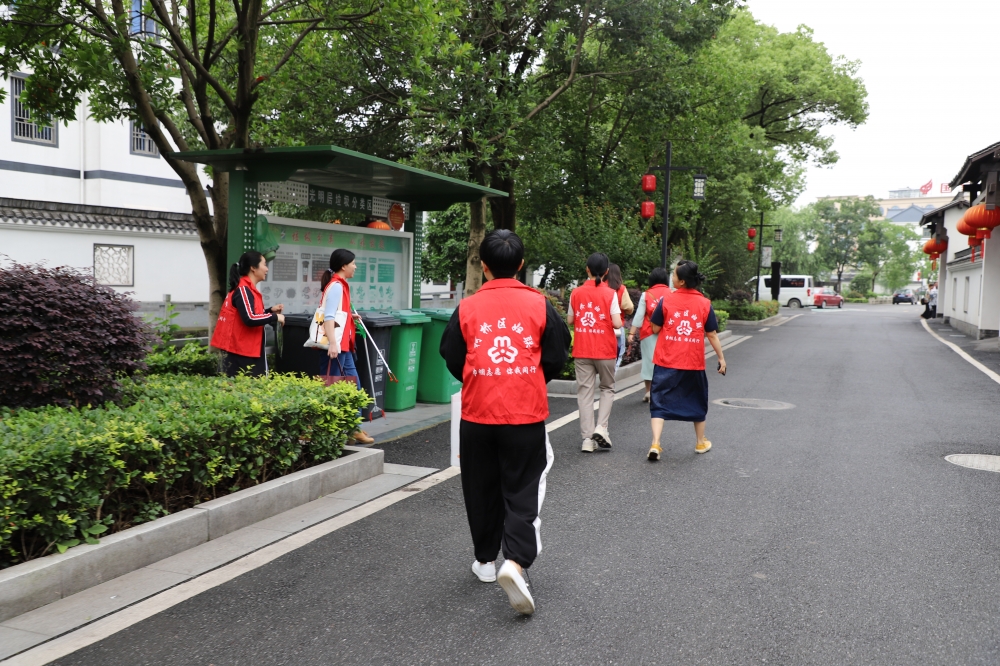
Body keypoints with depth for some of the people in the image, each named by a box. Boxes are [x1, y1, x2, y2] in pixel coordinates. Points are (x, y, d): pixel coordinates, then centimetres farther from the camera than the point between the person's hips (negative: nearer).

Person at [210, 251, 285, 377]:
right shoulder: (243, 290, -16)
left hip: (247, 350, 10)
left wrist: (270, 310, 9)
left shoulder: (248, 289, 14)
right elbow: (250, 319, -26)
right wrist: (275, 317, -15)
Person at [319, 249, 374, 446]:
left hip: (343, 346, 10)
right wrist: (332, 343, -32)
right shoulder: (336, 286, -14)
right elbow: (328, 317, -24)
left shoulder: (341, 285, 15)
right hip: (335, 346, -10)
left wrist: (350, 316, 16)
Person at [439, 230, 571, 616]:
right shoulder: (539, 305, -3)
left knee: (482, 490, 17)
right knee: (523, 493, 5)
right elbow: (557, 359, 2)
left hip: (477, 415, 1)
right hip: (526, 415, -1)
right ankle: (515, 563, -12)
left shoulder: (467, 308, -2)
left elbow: (452, 360, 4)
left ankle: (486, 561, 30)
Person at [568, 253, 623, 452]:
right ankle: (601, 427, 0)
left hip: (581, 351, 2)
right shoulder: (610, 294, -8)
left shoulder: (576, 293, -1)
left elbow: (570, 320, 6)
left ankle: (587, 438, 2)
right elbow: (617, 323, -13)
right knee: (607, 388, 17)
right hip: (605, 350, -1)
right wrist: (610, 320, 8)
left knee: (585, 391, 6)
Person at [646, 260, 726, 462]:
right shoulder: (705, 303, -3)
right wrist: (721, 358, 9)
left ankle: (655, 444, -12)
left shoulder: (666, 300, -8)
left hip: (666, 362, -2)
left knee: (659, 403, 3)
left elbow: (655, 329, -2)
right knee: (697, 402, 20)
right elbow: (712, 334, 1)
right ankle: (700, 443, 35)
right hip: (694, 362, 2)